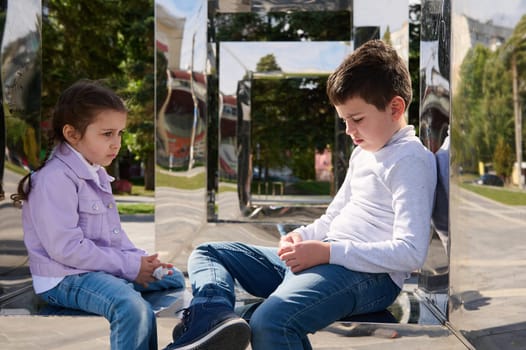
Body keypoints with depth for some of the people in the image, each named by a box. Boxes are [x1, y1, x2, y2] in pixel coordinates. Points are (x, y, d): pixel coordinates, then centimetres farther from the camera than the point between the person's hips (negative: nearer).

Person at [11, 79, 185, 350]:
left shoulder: (97, 173, 11)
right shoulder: (56, 179, -21)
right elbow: (66, 248, -26)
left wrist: (139, 258, -2)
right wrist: (130, 266, -22)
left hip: (107, 266, 10)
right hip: (65, 277, -10)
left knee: (174, 278, 14)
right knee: (134, 309, -33)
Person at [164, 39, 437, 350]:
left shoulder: (410, 160, -10)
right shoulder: (363, 152, 20)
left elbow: (411, 252, -20)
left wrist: (327, 252, -21)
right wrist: (303, 236, 6)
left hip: (370, 274, -10)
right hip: (329, 259, 10)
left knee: (270, 322, -40)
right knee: (207, 253, 5)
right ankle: (215, 314, -25)